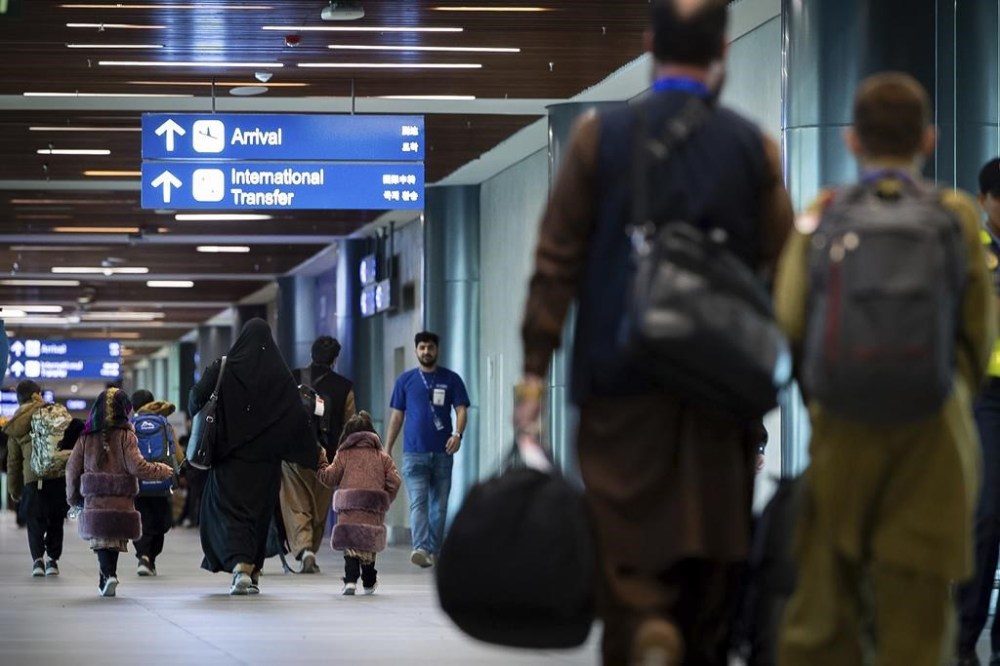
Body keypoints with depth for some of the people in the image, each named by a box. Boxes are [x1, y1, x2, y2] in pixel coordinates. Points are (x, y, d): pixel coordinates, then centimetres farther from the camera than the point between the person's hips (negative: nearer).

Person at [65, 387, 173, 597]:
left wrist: (73, 498, 20)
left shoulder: (85, 438, 5)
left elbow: (72, 469, 7)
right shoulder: (125, 436, -4)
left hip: (94, 501, 1)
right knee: (116, 539, 11)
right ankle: (107, 577, 10)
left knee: (102, 539, 2)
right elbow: (136, 466, -11)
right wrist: (162, 471, 4)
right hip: (121, 501, -1)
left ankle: (108, 574, -19)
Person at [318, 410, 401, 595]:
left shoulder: (343, 455, 6)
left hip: (349, 510, -2)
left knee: (350, 545, -1)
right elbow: (394, 481, 5)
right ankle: (369, 583, 22)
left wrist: (321, 464, 20)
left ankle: (350, 580, -17)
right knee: (369, 546, 14)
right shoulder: (382, 457, 11)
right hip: (374, 511, 2)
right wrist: (385, 501, 17)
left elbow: (329, 478, 3)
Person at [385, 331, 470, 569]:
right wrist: (387, 449, 6)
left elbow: (461, 410, 2)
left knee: (439, 504, 6)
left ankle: (434, 551, 14)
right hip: (414, 452, -1)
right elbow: (396, 416, 11)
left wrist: (457, 434, -18)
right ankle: (421, 549, -27)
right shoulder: (405, 380, 8)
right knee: (418, 502, -14)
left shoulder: (451, 379, 6)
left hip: (442, 452, 1)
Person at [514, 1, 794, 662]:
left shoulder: (600, 136, -2)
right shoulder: (755, 148, 1)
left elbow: (557, 262, -3)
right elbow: (783, 274, 2)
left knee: (632, 558, -2)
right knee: (714, 567, 12)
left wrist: (535, 369, 0)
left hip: (622, 381, -1)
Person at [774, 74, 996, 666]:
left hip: (843, 428, 1)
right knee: (919, 608, 3)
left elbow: (790, 322, -3)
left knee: (825, 601, 8)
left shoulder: (822, 217, 1)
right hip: (933, 433, -1)